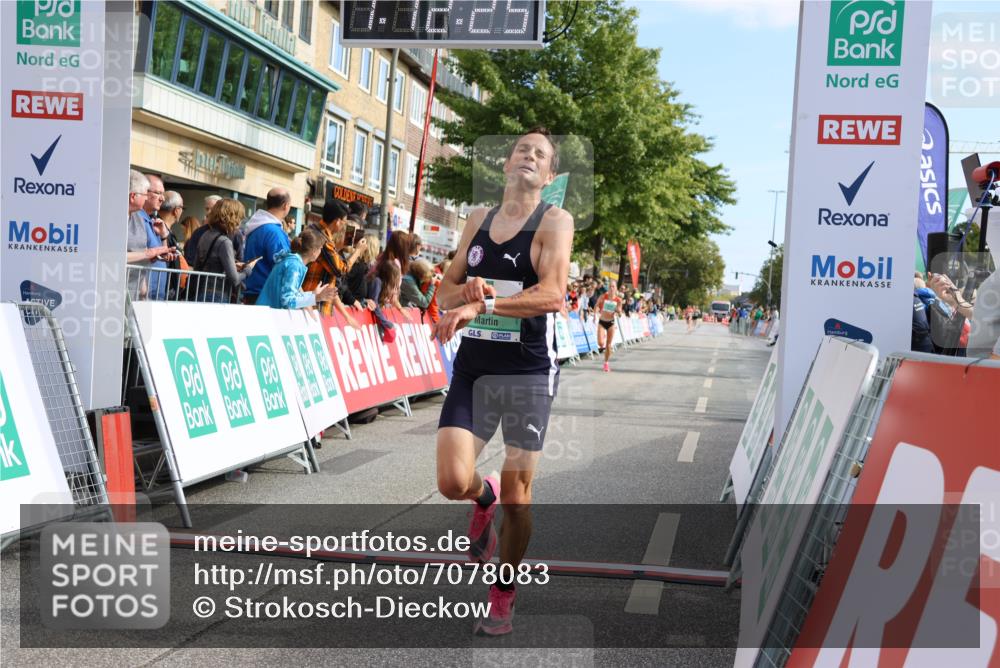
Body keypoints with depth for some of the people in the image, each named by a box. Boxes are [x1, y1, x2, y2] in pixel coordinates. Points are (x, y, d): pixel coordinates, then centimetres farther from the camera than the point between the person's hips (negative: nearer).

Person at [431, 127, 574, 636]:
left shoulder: (555, 221, -4)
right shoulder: (478, 220, 12)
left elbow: (552, 293, -20)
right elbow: (446, 289, 15)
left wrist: (482, 305, -31)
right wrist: (467, 290, -9)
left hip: (528, 371, -3)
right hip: (473, 367, 4)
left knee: (517, 494, 2)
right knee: (453, 482, -8)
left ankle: (503, 598, 22)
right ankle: (484, 497, 30)